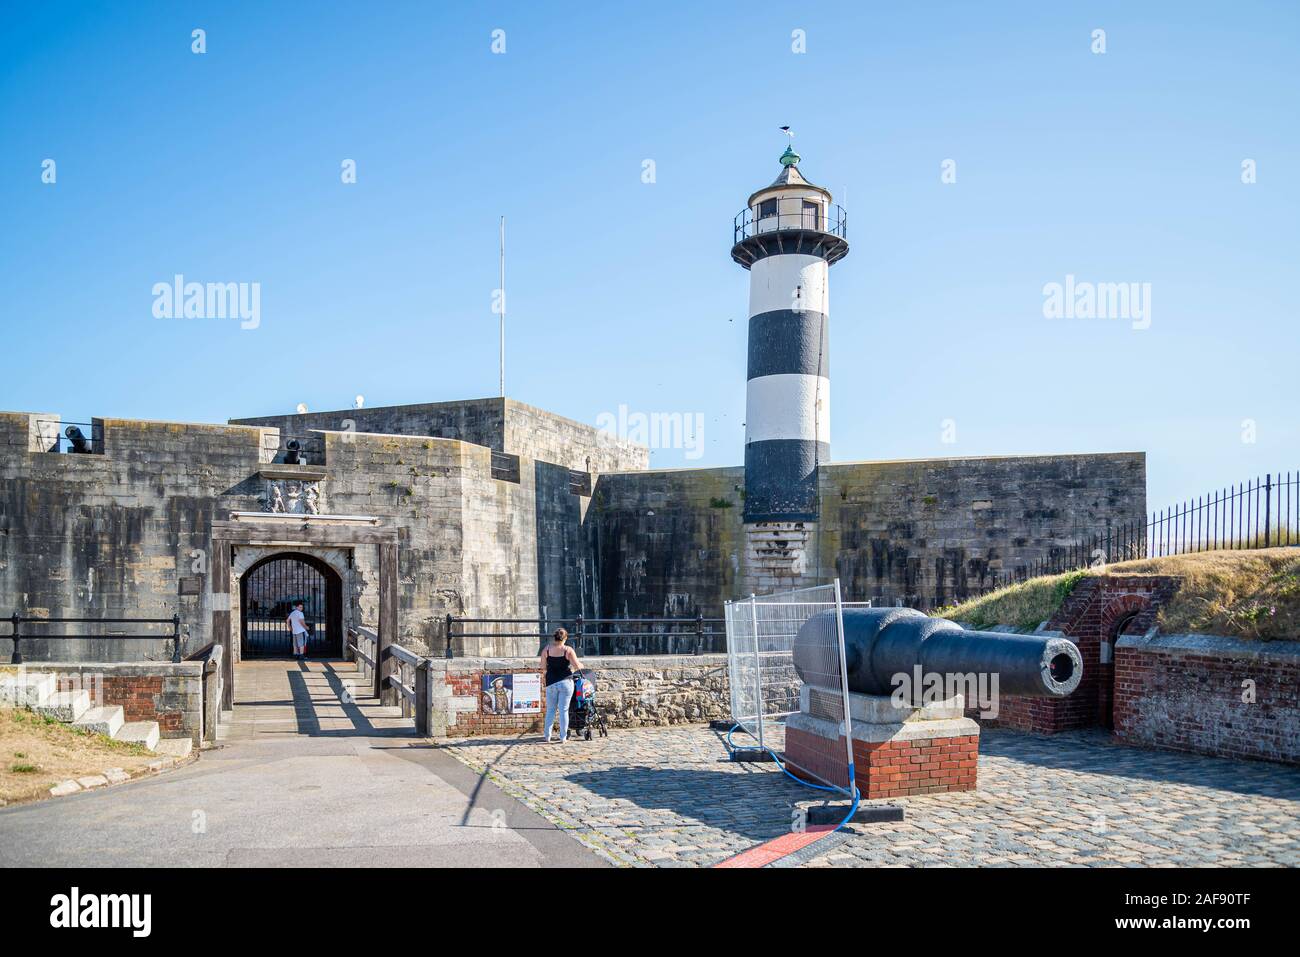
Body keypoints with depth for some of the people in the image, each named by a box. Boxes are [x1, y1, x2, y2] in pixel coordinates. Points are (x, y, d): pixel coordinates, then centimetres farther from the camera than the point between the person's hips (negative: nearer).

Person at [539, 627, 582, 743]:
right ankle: (563, 737, 4)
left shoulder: (546, 649, -1)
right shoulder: (568, 650, -8)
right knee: (564, 710, 3)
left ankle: (547, 736, 12)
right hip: (566, 682, -2)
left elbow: (543, 667, 3)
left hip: (551, 683, 2)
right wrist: (581, 666, 13)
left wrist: (544, 676, 22)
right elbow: (577, 667, -9)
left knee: (550, 710, 12)